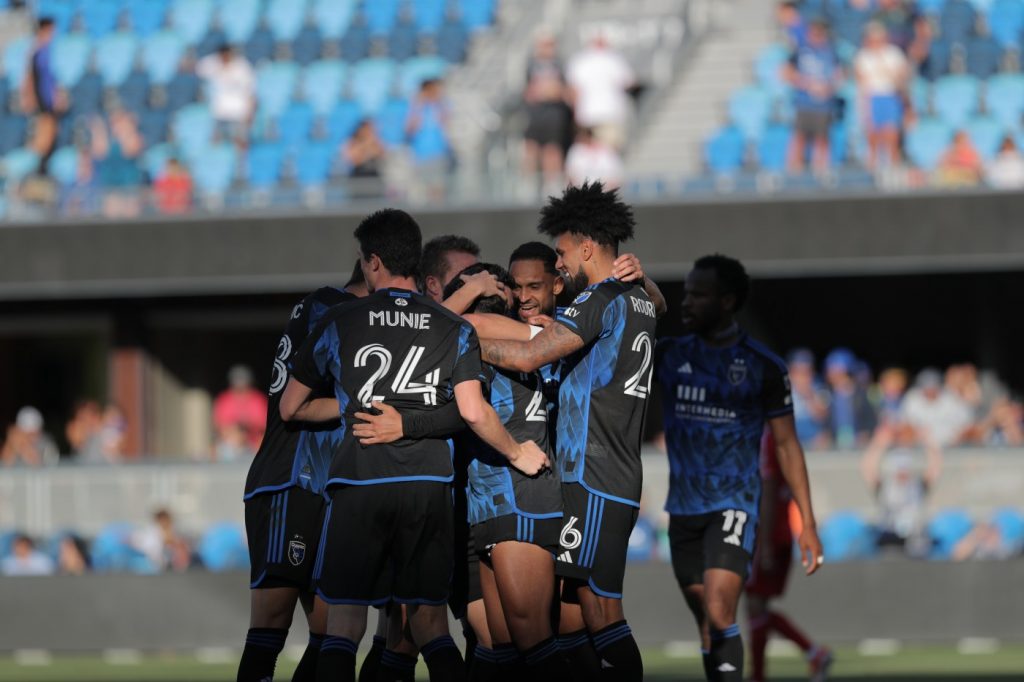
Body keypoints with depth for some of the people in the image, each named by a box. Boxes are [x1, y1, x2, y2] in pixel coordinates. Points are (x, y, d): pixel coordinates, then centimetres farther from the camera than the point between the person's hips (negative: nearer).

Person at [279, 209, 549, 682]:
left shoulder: (340, 323, 6)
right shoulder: (454, 330, 8)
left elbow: (291, 408, 11)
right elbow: (473, 413, -3)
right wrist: (517, 454, 13)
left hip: (359, 482, -2)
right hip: (429, 483, 2)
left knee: (343, 626, 0)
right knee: (429, 624, 8)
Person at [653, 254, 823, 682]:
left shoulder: (763, 367, -3)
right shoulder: (668, 355, 6)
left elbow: (786, 445, 1)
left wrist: (807, 523, -3)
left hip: (734, 506, -4)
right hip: (684, 510, 4)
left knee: (719, 616, -20)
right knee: (706, 626, 6)